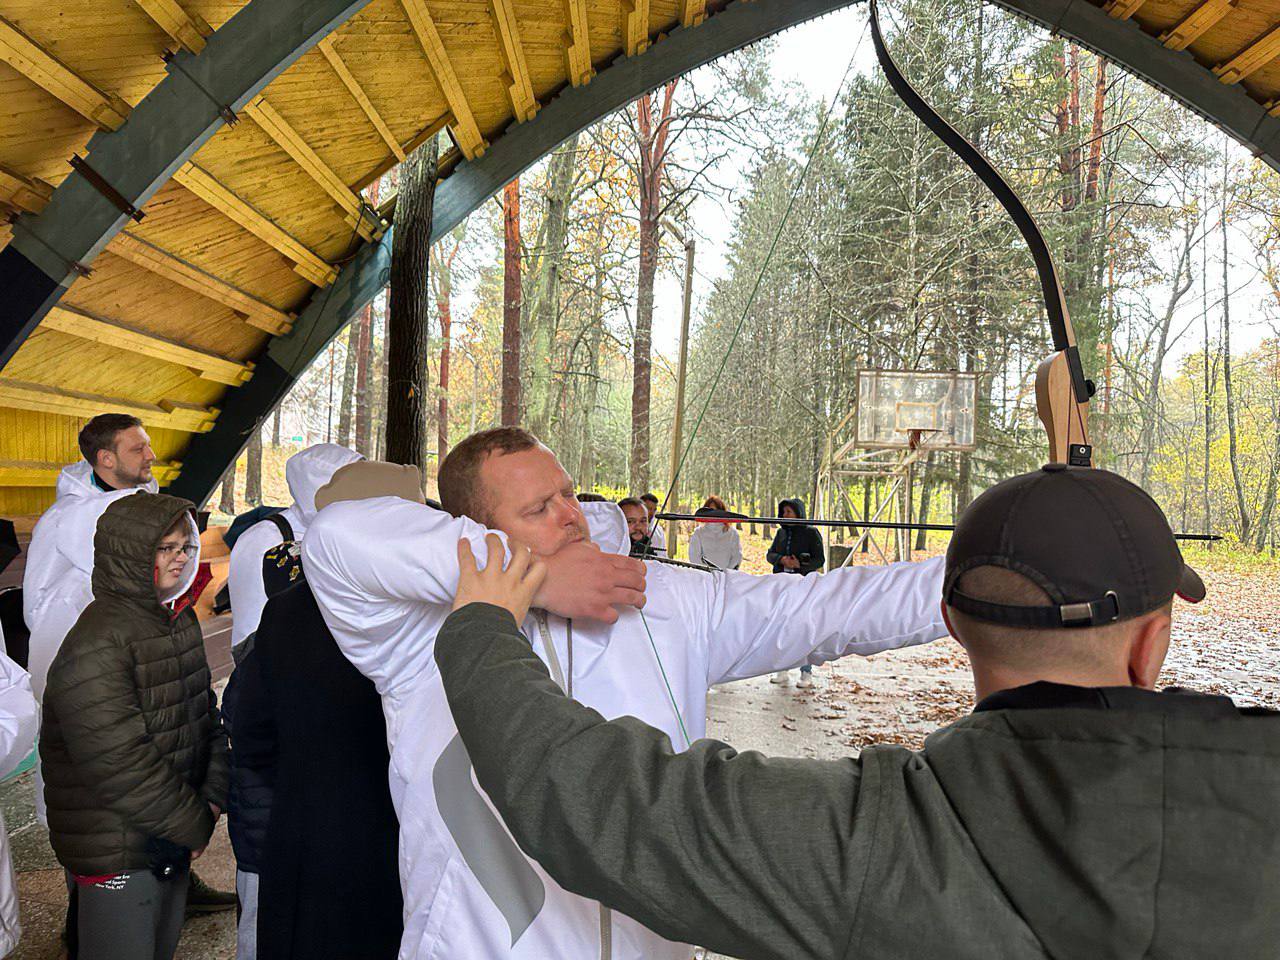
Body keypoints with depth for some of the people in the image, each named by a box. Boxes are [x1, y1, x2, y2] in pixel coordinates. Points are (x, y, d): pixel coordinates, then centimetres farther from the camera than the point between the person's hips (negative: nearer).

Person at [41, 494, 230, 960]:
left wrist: (212, 799, -2)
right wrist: (194, 826, -16)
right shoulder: (94, 648, -22)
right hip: (117, 856, -8)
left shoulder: (180, 621, 5)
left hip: (173, 843, 8)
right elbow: (118, 765, -25)